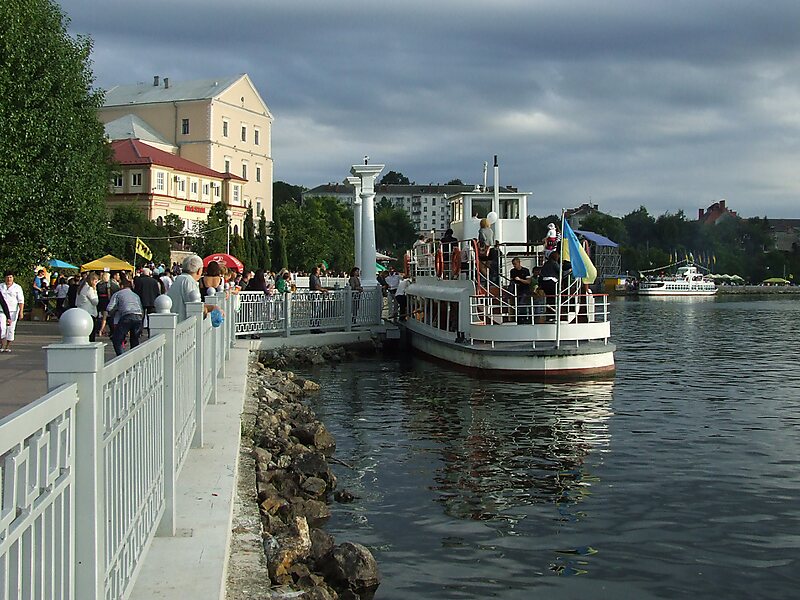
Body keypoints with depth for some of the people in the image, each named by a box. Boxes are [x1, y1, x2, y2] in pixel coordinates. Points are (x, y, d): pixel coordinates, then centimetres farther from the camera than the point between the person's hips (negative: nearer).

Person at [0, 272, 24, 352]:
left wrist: (21, 312, -9)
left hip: (13, 311, -1)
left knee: (11, 329, 2)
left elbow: (21, 301, -1)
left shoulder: (17, 287, 3)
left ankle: (8, 346, 11)